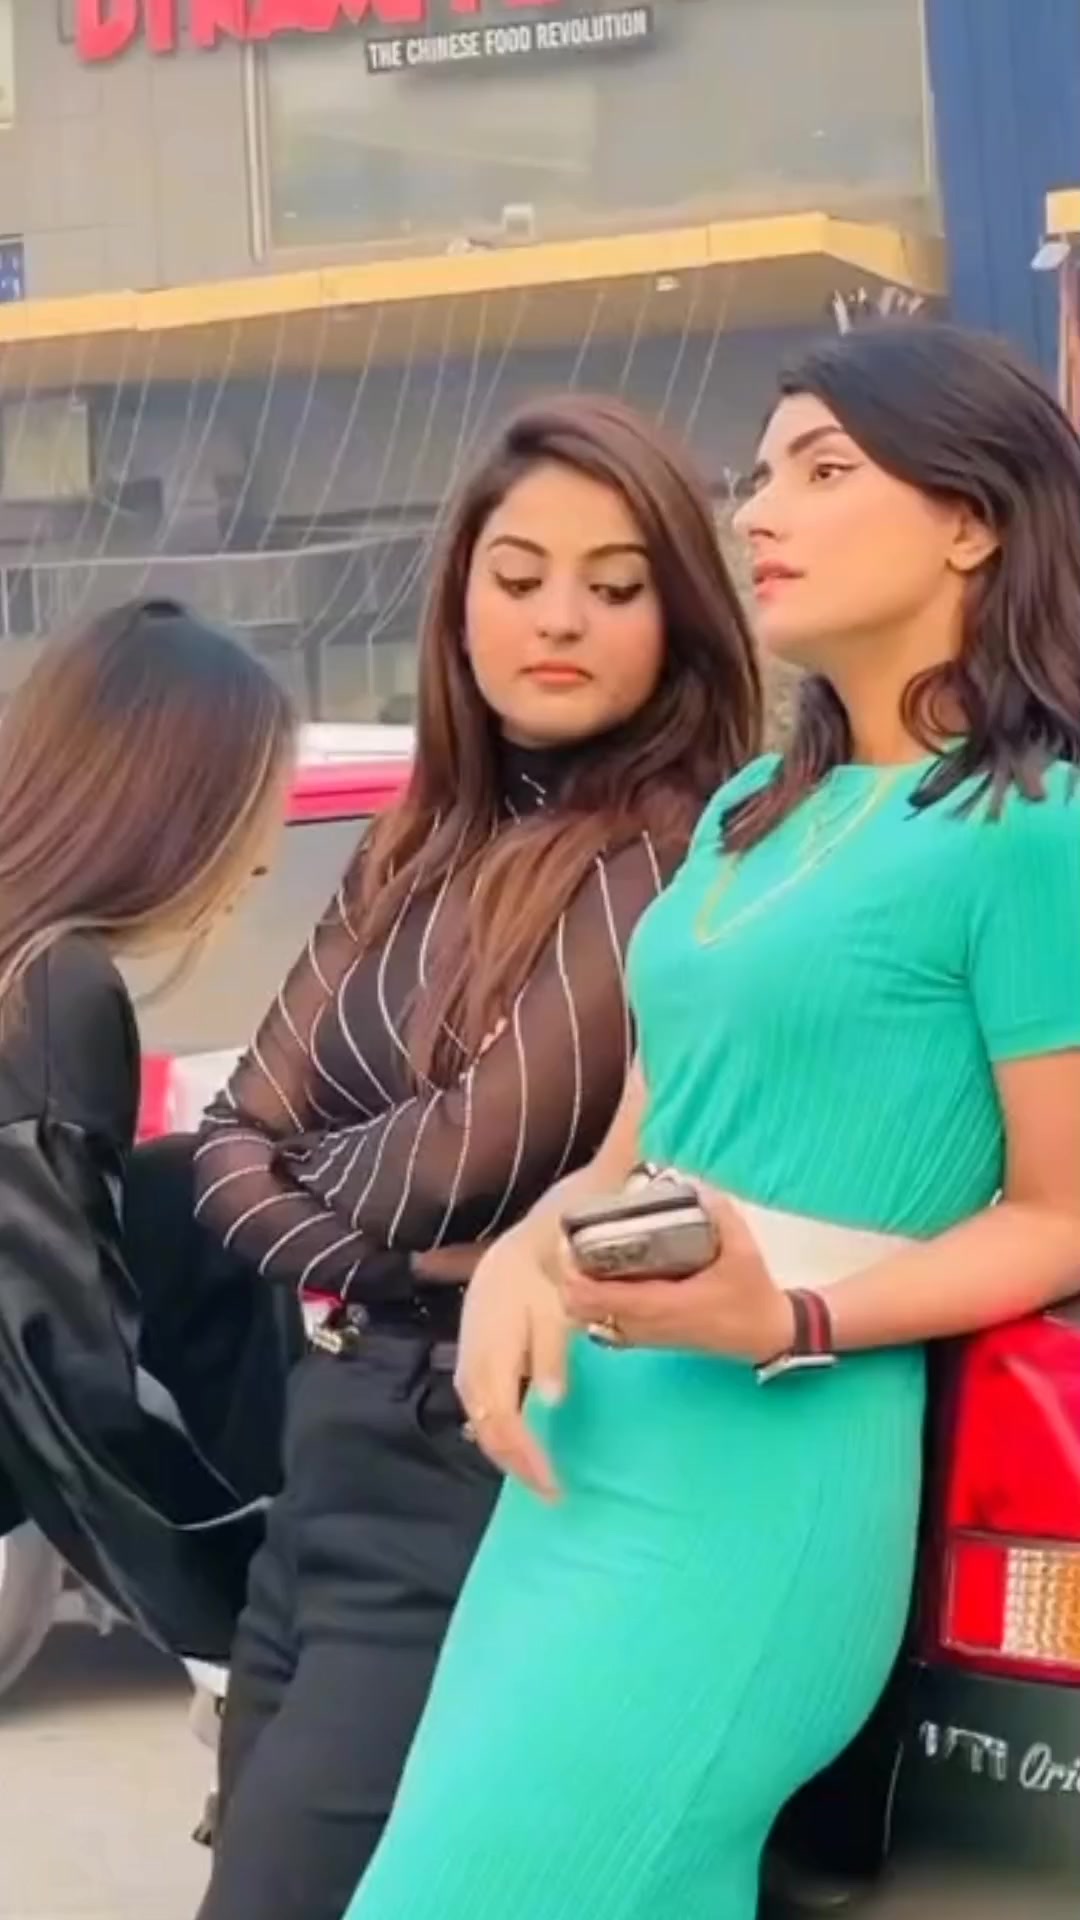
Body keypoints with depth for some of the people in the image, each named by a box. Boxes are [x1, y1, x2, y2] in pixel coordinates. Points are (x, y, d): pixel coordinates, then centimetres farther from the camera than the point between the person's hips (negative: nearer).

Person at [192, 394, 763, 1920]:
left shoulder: (685, 860, -14)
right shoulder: (415, 852, 10)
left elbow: (481, 1149, -17)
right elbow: (237, 1145, 7)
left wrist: (323, 1167, 2)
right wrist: (389, 1258, -11)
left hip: (495, 1469, -8)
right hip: (334, 1438, 8)